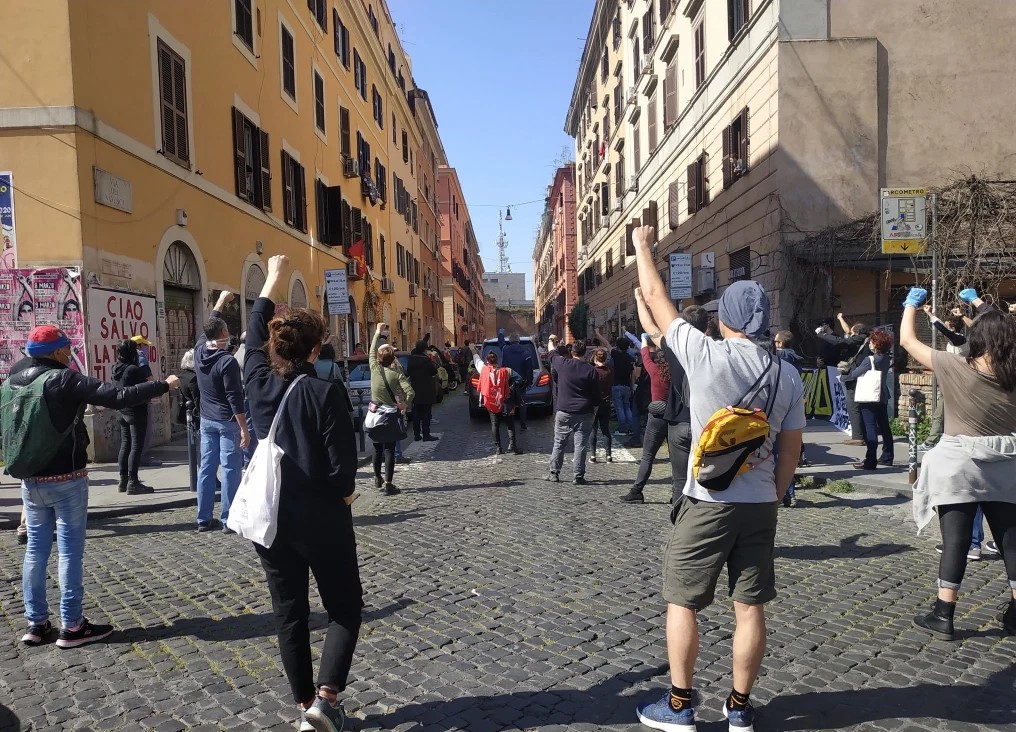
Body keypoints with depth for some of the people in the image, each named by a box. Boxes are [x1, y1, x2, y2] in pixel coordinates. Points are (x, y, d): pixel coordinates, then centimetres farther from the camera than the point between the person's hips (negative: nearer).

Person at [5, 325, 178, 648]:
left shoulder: (10, 383, 6)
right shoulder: (64, 379, -15)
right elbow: (118, 396, -20)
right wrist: (163, 385, -13)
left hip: (30, 480, 7)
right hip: (66, 479, -6)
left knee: (36, 548, 13)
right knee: (70, 550, 0)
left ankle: (35, 623, 19)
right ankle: (72, 626, 5)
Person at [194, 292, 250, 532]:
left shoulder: (199, 352, 2)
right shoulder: (227, 361, -18)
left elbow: (208, 327, 21)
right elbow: (235, 398, -19)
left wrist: (221, 300, 31)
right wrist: (244, 429, -16)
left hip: (207, 421, 7)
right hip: (227, 422, -7)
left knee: (206, 468, 10)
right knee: (230, 470, -2)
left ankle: (204, 518, 16)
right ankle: (228, 520, 1)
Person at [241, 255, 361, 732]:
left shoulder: (259, 382, -2)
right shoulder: (324, 392, -16)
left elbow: (253, 338, 17)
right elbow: (342, 460, -17)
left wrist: (273, 281, 26)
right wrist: (344, 493, 4)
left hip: (271, 518, 5)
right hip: (321, 519, -4)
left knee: (289, 612, 14)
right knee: (344, 608, 11)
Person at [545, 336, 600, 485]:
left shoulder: (563, 364, -3)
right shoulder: (591, 370, -5)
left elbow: (553, 355, 21)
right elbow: (596, 396, -1)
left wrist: (552, 342, 39)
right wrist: (594, 412, 10)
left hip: (563, 412, 1)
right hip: (584, 414, -1)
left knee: (559, 443, 11)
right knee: (580, 445, 2)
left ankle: (554, 474, 16)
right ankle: (579, 476, 3)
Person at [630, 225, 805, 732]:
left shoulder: (705, 355, -12)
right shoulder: (787, 376, 1)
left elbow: (655, 298, -2)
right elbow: (791, 450, 6)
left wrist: (642, 246, 12)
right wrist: (774, 497, 19)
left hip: (708, 503, -4)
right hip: (759, 504, 5)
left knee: (681, 601, 9)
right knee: (750, 606, 12)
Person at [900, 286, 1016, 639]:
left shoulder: (956, 368, -13)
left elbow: (907, 340, -3)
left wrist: (911, 303, 12)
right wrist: (978, 304, 29)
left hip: (960, 465, -4)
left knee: (955, 540, -1)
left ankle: (943, 615, 4)